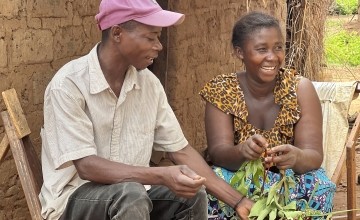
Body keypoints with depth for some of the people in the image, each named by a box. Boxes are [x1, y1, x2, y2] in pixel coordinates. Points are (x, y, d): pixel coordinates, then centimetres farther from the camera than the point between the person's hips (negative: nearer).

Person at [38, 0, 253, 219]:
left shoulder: (149, 82, -2)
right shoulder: (68, 84, -20)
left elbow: (180, 150, 1)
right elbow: (86, 166, -25)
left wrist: (237, 201, -6)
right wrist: (161, 176, -36)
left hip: (132, 190, 6)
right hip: (75, 197, -5)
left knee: (192, 195, -19)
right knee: (131, 195, -34)